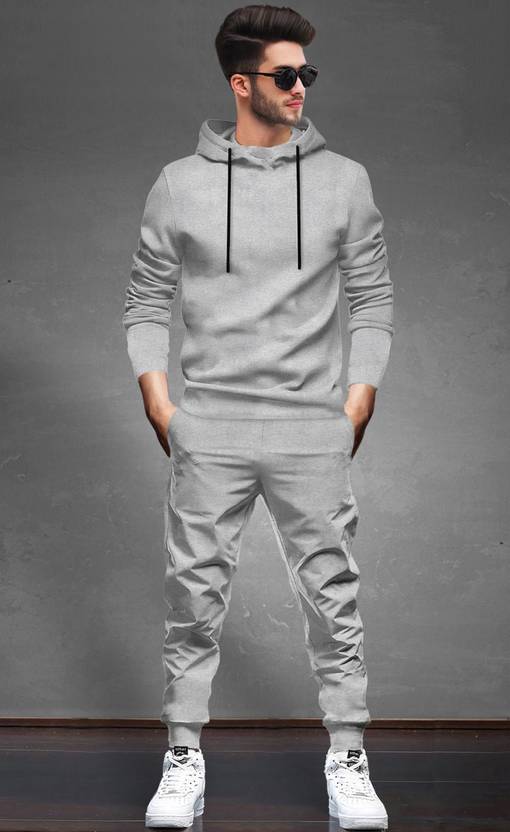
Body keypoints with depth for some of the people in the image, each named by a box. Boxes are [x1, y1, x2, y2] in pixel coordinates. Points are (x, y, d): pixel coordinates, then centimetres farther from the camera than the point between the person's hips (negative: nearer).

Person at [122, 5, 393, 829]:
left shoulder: (345, 180, 4)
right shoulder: (179, 184, 3)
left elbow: (372, 299, 7)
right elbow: (147, 301, 8)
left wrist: (357, 405, -1)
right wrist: (158, 403, -1)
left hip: (313, 429, 0)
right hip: (208, 431, 0)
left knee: (333, 594, 4)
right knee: (194, 597, 5)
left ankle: (349, 760, 17)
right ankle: (184, 760, 19)